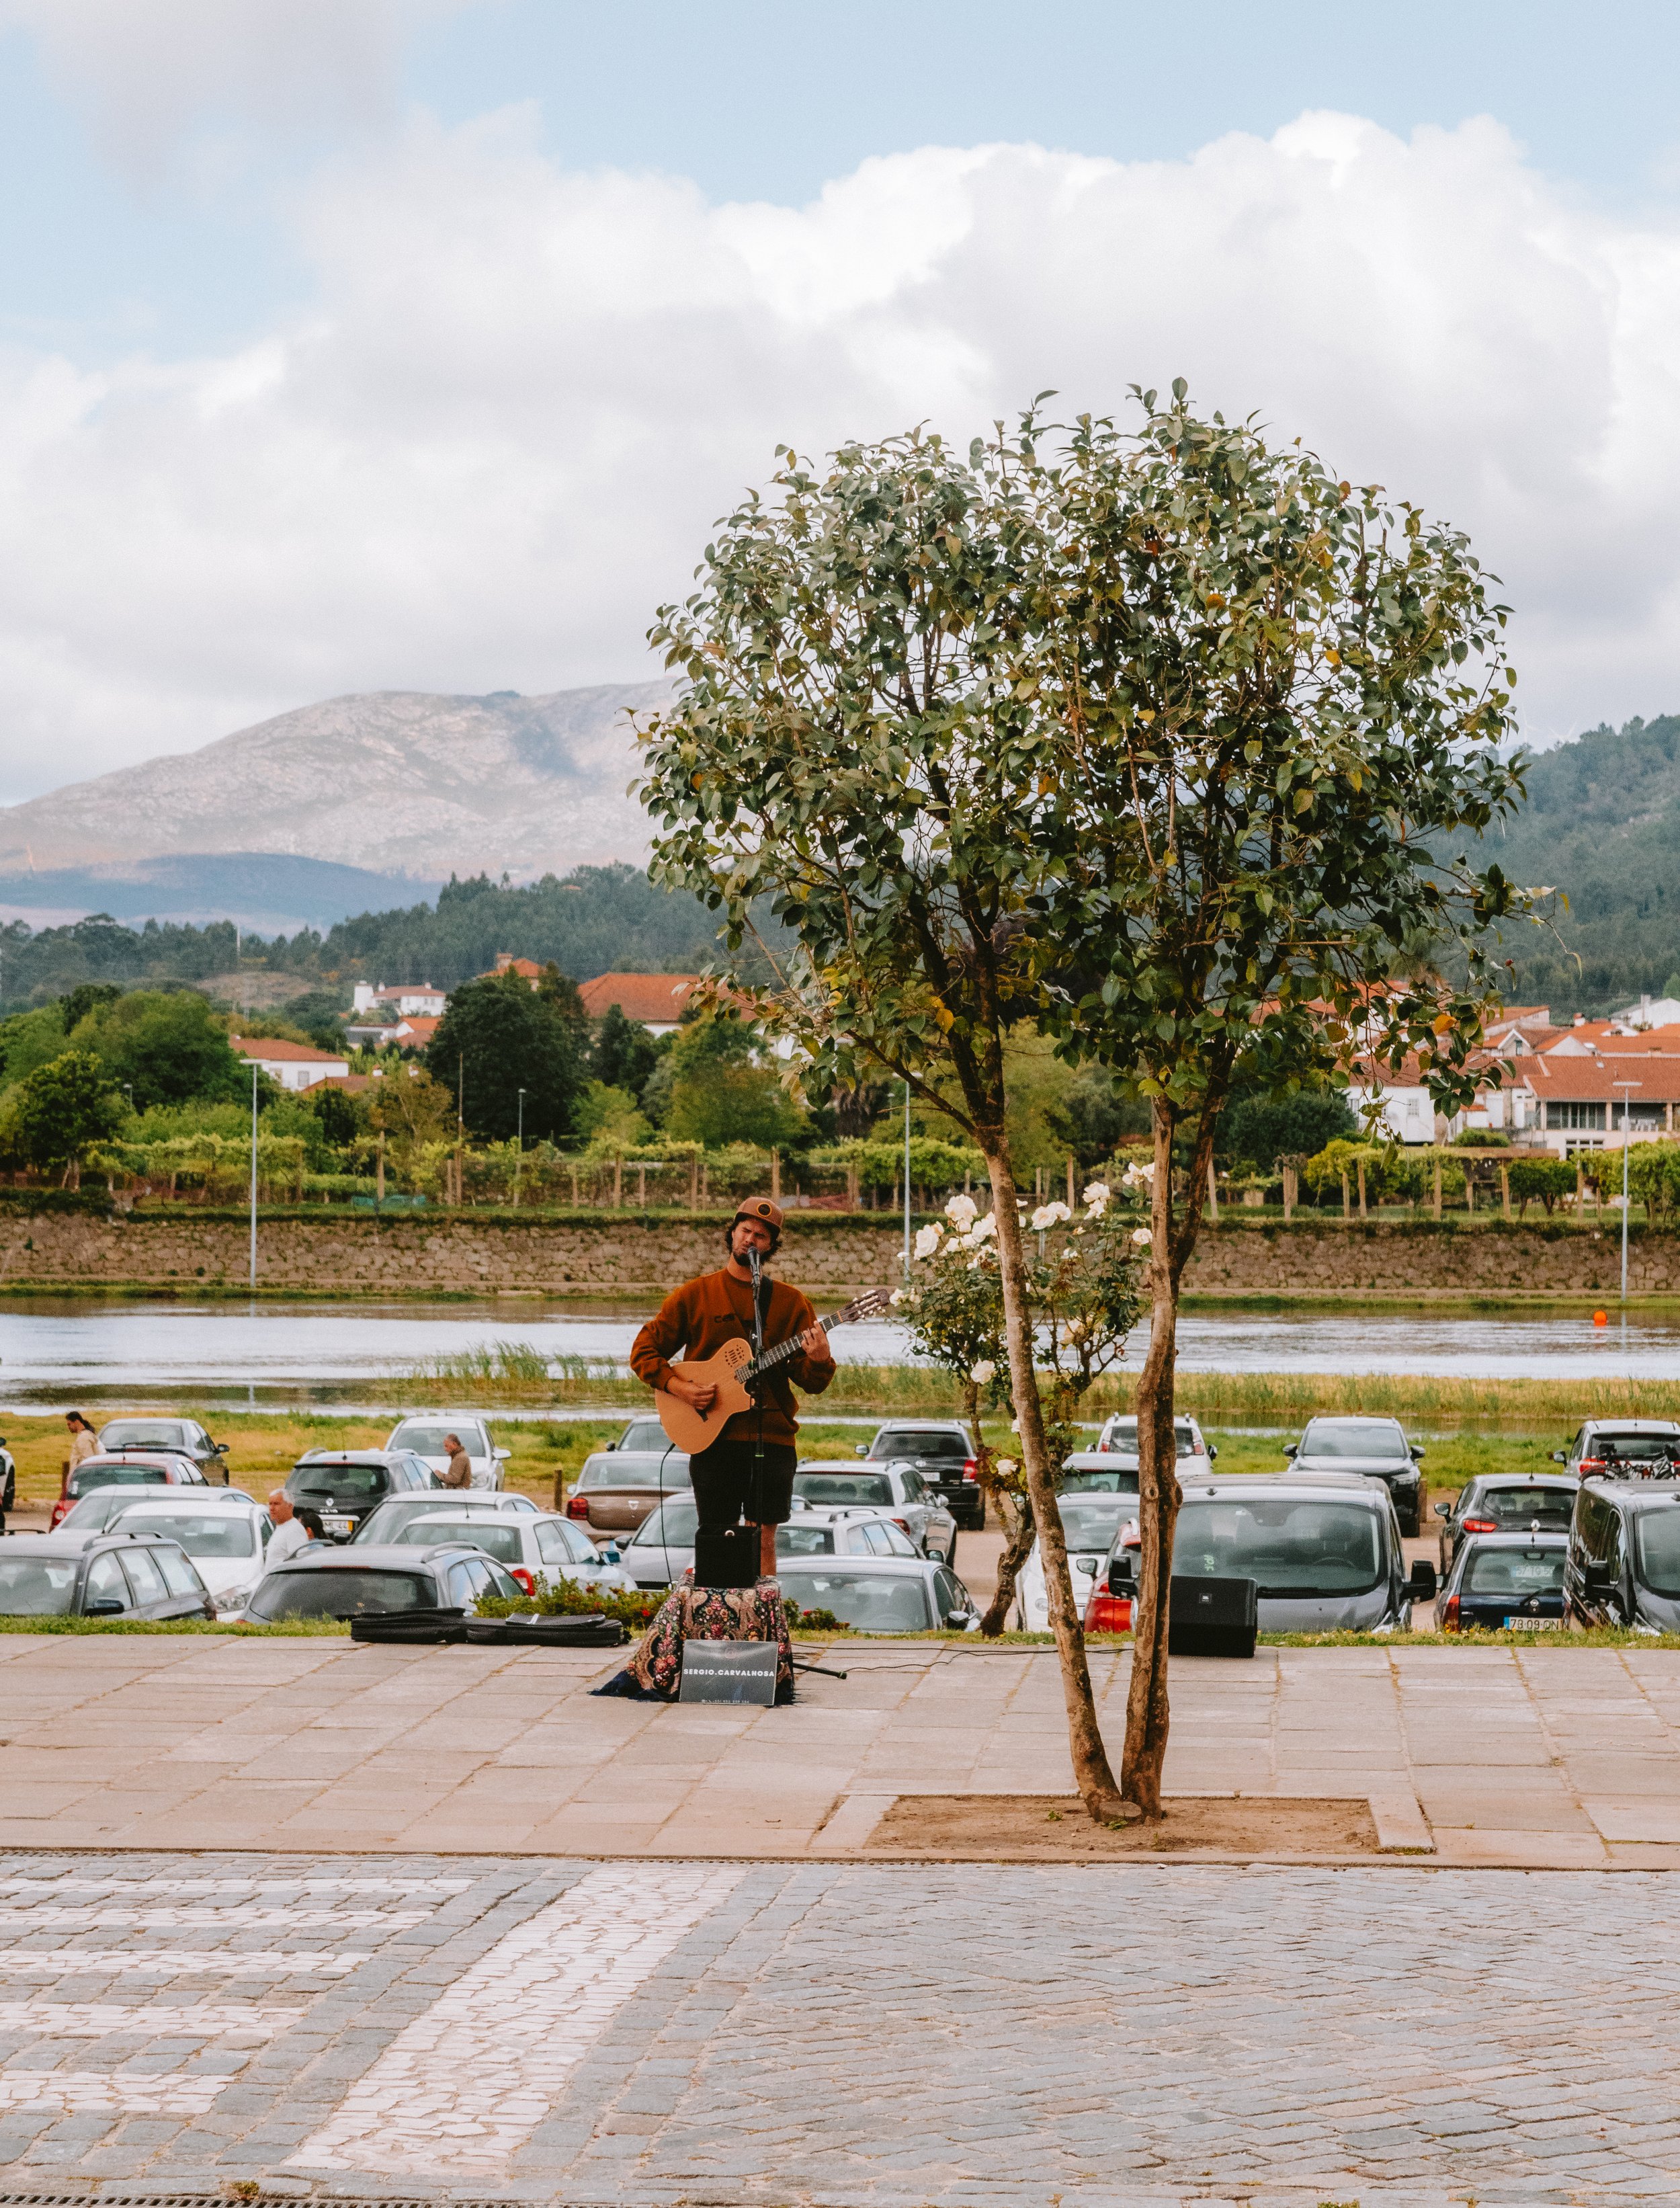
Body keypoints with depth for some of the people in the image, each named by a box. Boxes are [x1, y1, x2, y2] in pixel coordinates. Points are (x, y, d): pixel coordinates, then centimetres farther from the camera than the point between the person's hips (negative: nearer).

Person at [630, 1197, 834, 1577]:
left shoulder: (790, 1302, 8)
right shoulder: (695, 1295, 6)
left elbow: (811, 1382, 5)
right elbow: (644, 1350, 7)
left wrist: (819, 1361, -18)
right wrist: (677, 1386, -10)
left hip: (772, 1436, 1)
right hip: (714, 1439, -1)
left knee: (764, 1543, 0)